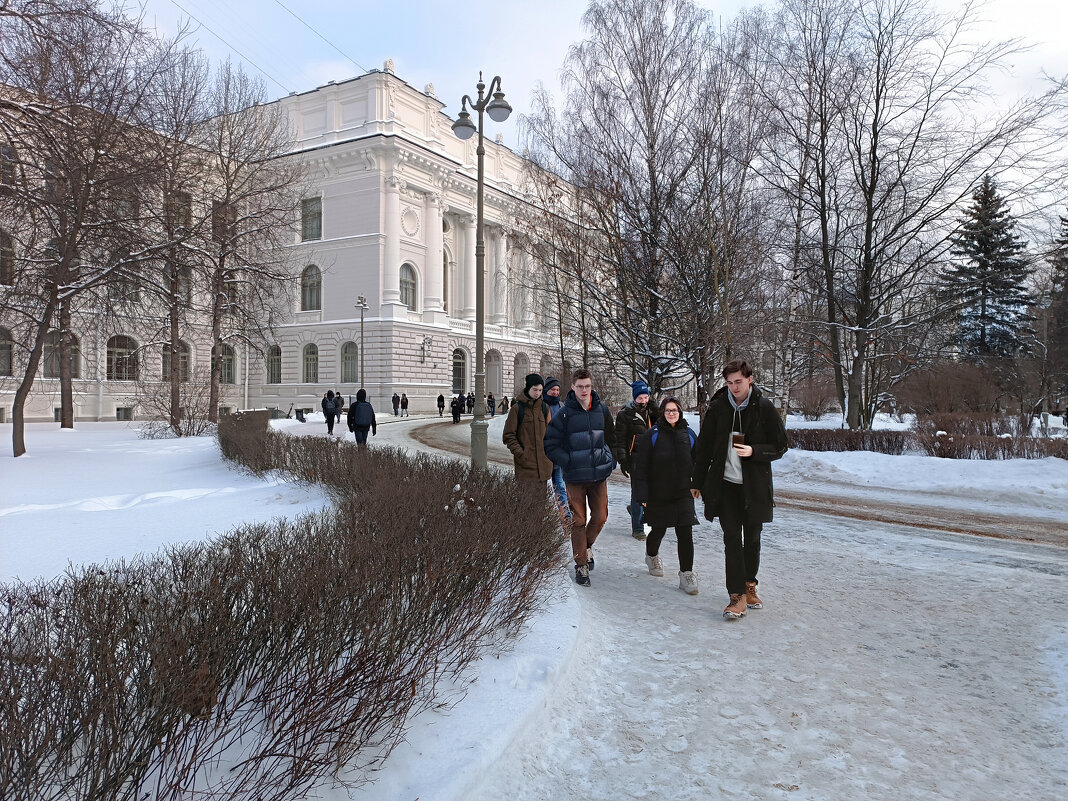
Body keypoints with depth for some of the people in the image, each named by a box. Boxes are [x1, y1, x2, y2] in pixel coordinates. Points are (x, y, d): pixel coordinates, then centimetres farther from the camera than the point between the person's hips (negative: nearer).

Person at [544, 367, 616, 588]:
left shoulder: (602, 410, 3)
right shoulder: (564, 413, -8)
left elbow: (610, 438, 17)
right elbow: (550, 444, -6)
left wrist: (609, 458, 5)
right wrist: (568, 462, -14)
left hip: (599, 474, 3)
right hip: (575, 477, -3)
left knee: (600, 517, 7)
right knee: (579, 521, 3)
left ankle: (587, 545, 36)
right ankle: (581, 565, 17)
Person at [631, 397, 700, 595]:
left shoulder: (689, 435, 5)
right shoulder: (652, 435, -6)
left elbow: (696, 464, 14)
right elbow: (641, 467, -7)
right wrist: (643, 495, -11)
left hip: (683, 494, 2)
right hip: (658, 495, -2)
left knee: (685, 534, -7)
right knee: (658, 531, 13)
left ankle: (686, 574, 1)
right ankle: (652, 556, 44)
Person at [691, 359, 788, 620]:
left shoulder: (764, 408, -4)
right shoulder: (718, 407, 0)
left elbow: (780, 447, 1)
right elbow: (704, 447, 7)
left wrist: (754, 451, -18)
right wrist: (697, 481, 9)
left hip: (755, 486, 0)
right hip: (725, 484, 0)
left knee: (752, 539, 12)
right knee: (732, 539, -4)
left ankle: (749, 585, 31)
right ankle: (737, 596, 0)